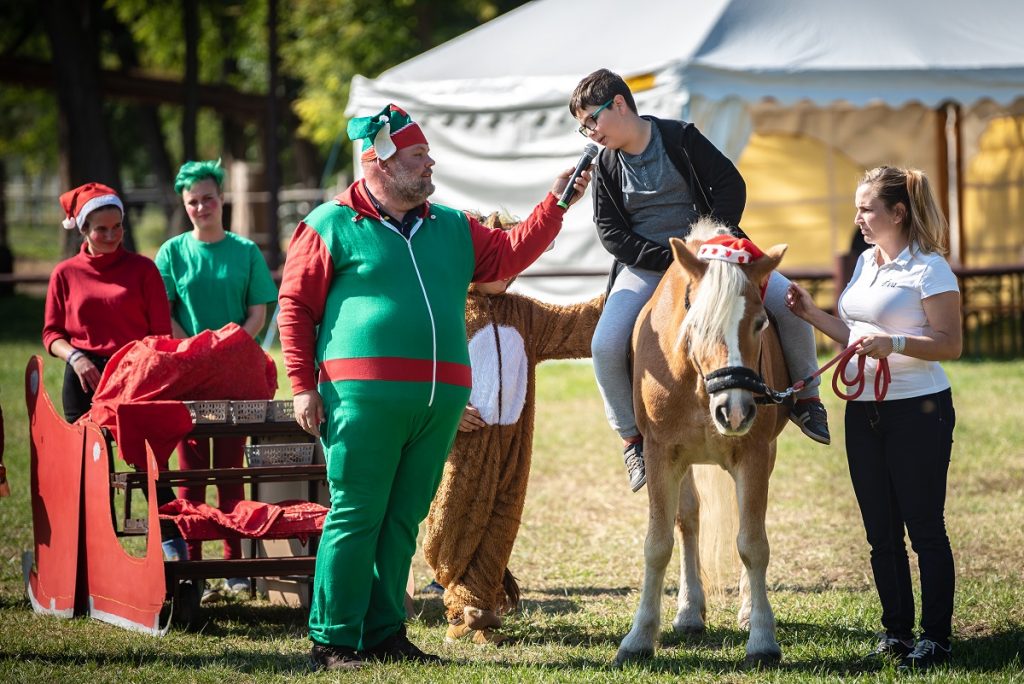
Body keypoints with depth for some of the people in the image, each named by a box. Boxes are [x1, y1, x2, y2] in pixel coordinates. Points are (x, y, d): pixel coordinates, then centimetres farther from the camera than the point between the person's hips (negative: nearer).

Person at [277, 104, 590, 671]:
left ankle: (385, 632, 17)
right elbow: (295, 307, 0)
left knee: (403, 520, 10)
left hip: (440, 400, 6)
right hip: (363, 396, -6)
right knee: (355, 517, -5)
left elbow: (508, 255, 16)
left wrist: (555, 204, 7)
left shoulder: (453, 230, 18)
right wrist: (303, 386, -6)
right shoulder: (332, 226, 1)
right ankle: (334, 640, 0)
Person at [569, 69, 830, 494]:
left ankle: (805, 397, 4)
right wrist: (670, 259, -17)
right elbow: (611, 232, -4)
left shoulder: (680, 137, -4)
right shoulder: (605, 165, 2)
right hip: (645, 266, 1)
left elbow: (730, 185, -5)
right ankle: (632, 439, -4)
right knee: (606, 346, -25)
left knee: (790, 303, -19)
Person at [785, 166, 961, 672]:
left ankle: (935, 638, 2)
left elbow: (950, 345, -15)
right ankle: (896, 630, 20)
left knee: (924, 528, -3)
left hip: (917, 413, -8)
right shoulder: (866, 262, 13)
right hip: (864, 412, 8)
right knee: (881, 532, 11)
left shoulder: (929, 269, -11)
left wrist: (893, 344, -27)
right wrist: (812, 315, 9)